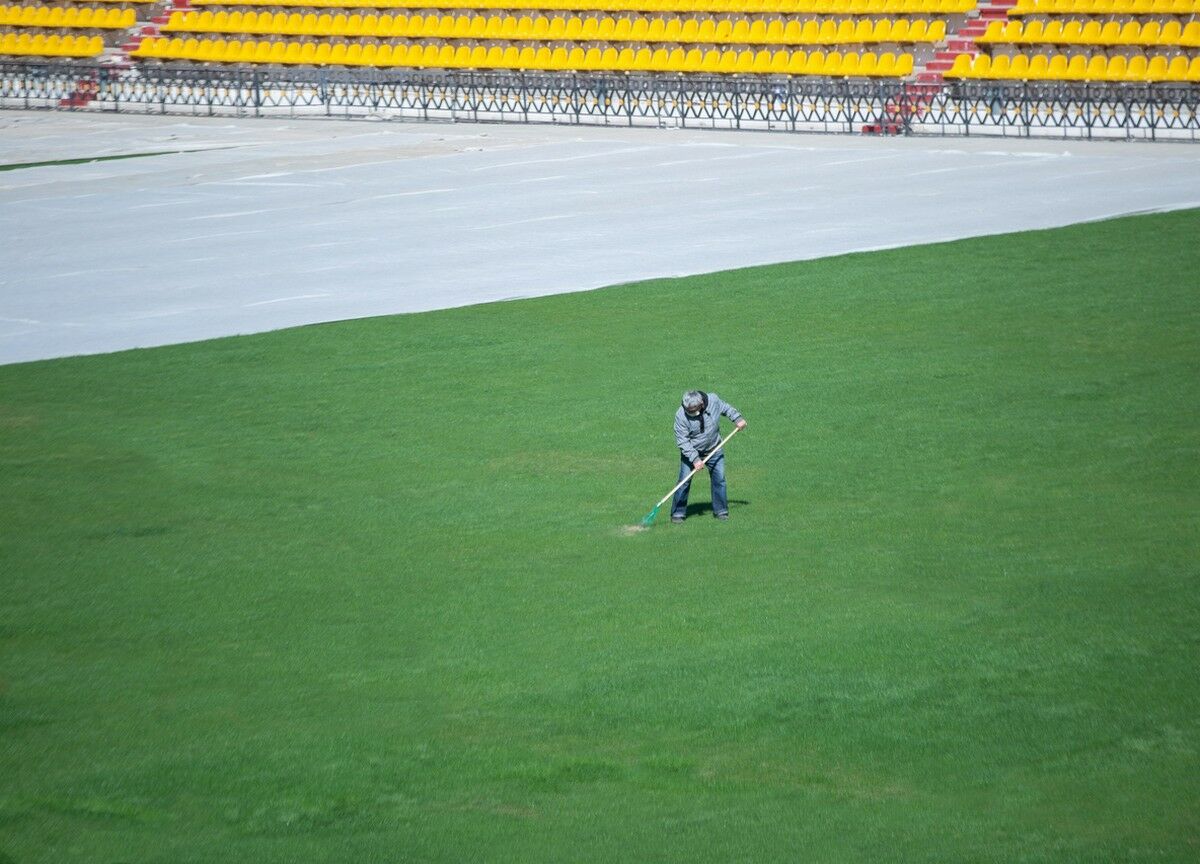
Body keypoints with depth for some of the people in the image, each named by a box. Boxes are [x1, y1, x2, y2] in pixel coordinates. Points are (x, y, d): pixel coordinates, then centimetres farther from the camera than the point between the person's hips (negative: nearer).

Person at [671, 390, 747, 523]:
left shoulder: (713, 400, -20)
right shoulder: (681, 416, -28)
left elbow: (726, 408, 5)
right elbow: (682, 441, -24)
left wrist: (737, 418, 0)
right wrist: (695, 459, -28)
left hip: (713, 450, 3)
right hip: (690, 452, -3)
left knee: (719, 479, 3)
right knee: (684, 481, -8)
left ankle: (721, 510, 16)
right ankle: (678, 513, 1)